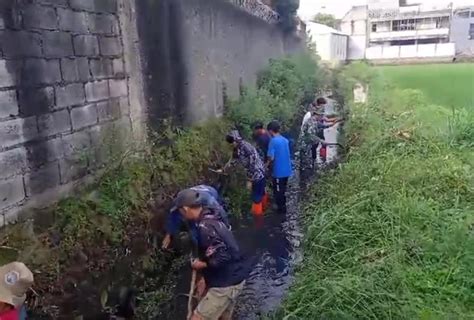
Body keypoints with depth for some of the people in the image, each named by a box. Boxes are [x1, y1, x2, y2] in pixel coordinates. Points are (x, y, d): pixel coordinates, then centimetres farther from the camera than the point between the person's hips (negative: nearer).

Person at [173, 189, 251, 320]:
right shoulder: (212, 220, 9)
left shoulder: (205, 227, -23)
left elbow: (222, 256, -29)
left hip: (226, 283, -10)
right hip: (234, 277, 10)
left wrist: (202, 265, -11)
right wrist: (205, 278, 18)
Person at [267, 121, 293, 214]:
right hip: (286, 170, 7)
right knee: (283, 190, 23)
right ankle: (283, 207, 36)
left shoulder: (273, 141, -18)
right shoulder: (285, 140, 5)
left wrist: (267, 164, 1)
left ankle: (281, 209, 19)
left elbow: (271, 158, -21)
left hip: (278, 171, -7)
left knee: (278, 191, 9)